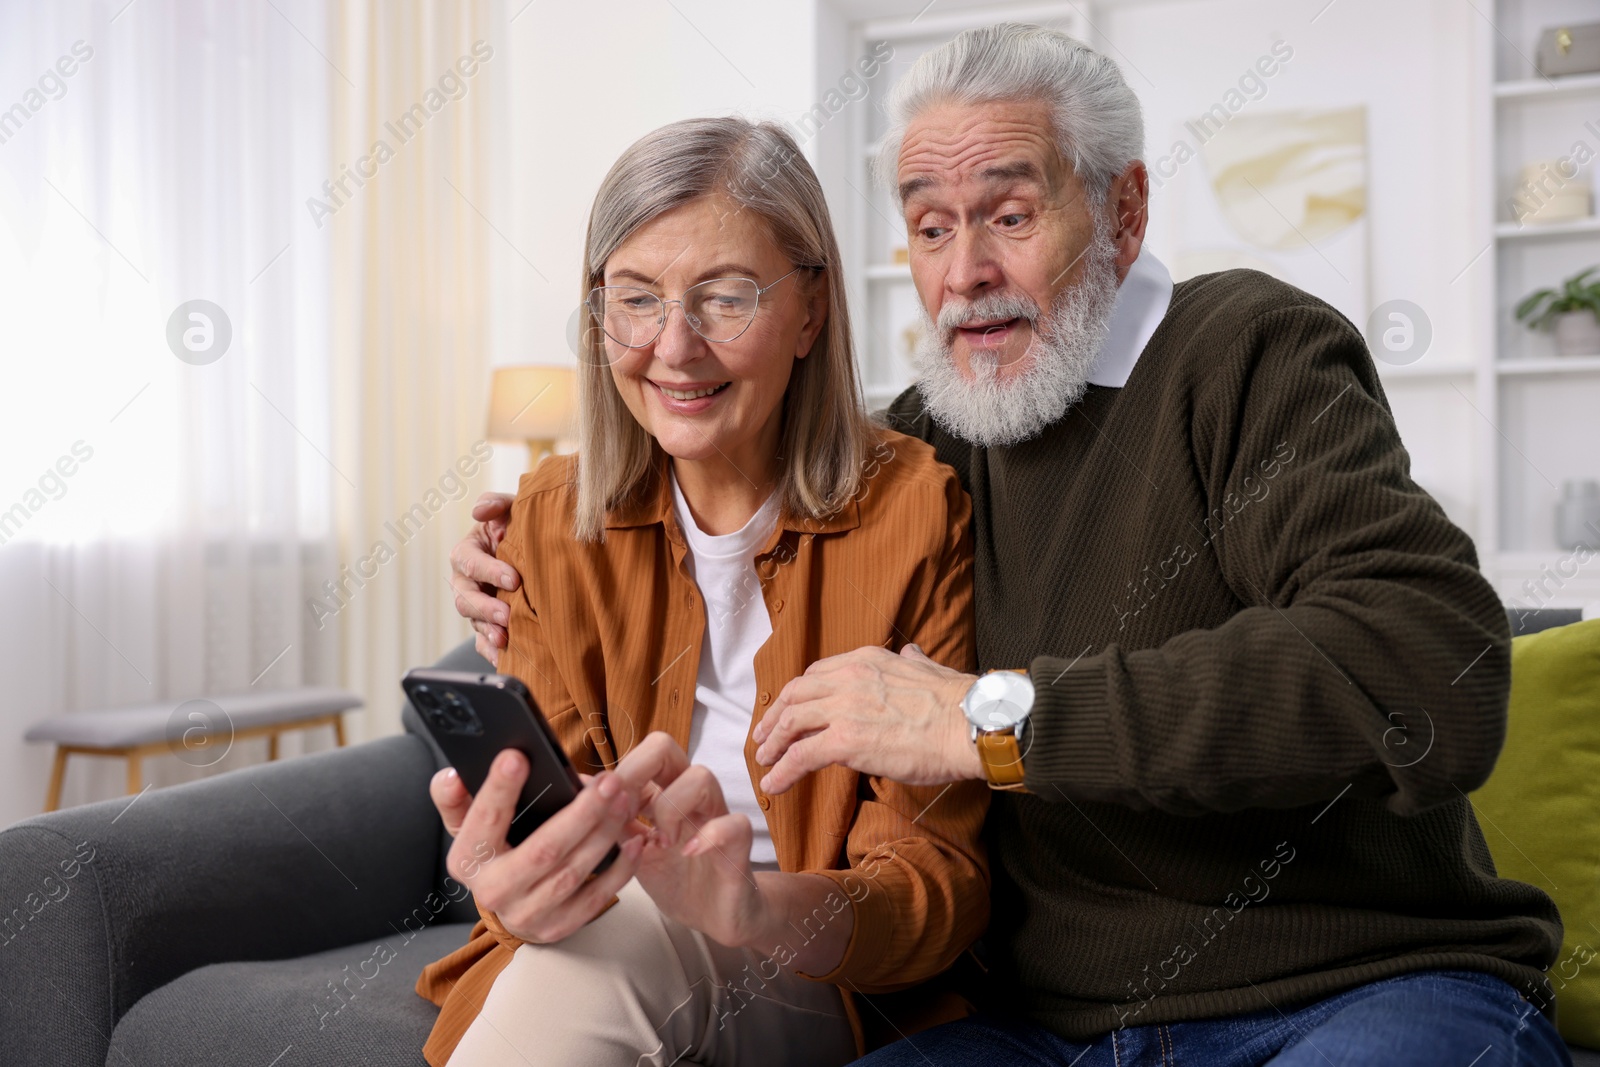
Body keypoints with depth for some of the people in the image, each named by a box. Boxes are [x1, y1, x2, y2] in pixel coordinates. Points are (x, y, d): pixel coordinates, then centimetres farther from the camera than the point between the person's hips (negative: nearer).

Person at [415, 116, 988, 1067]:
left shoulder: (912, 511, -11)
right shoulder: (554, 522, 0)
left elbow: (945, 882, -14)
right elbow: (556, 819, -6)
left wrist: (754, 909, -35)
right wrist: (518, 887, -31)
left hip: (820, 989, -2)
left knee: (633, 933, -32)